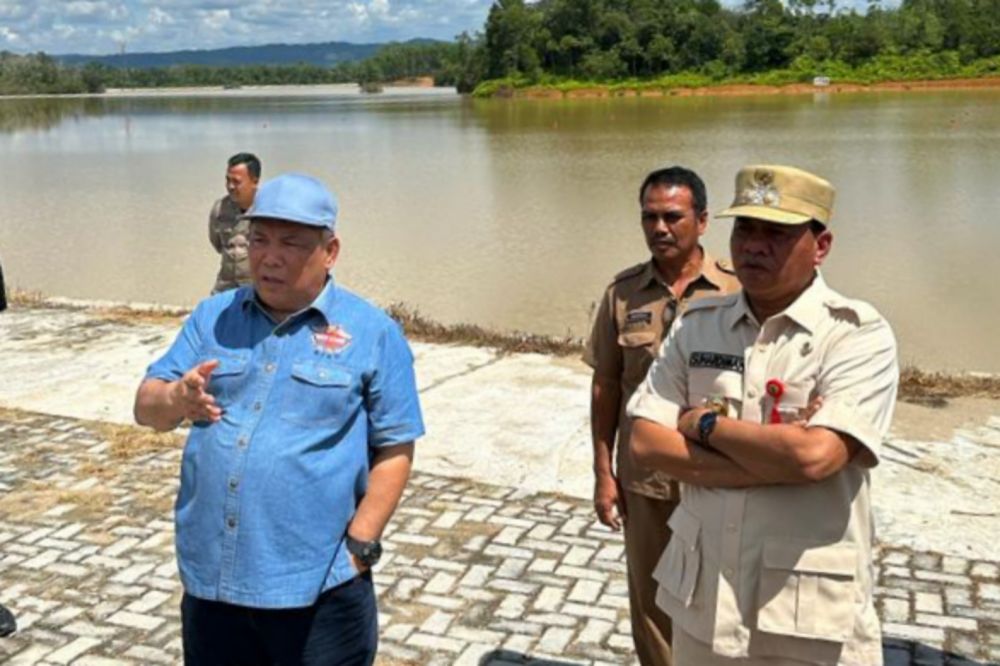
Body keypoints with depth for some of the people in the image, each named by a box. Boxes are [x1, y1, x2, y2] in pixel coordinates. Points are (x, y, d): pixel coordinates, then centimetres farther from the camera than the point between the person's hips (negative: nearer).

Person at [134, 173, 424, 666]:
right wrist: (176, 400, -19)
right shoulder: (212, 317, 7)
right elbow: (146, 406, 3)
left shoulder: (372, 333, -4)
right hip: (208, 577, 4)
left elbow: (394, 450, -4)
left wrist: (359, 547, -11)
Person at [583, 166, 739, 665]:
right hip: (645, 480, 2)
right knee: (651, 598, 16)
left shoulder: (734, 292, -7)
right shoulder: (623, 292, -2)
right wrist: (603, 473, 2)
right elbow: (605, 387, 2)